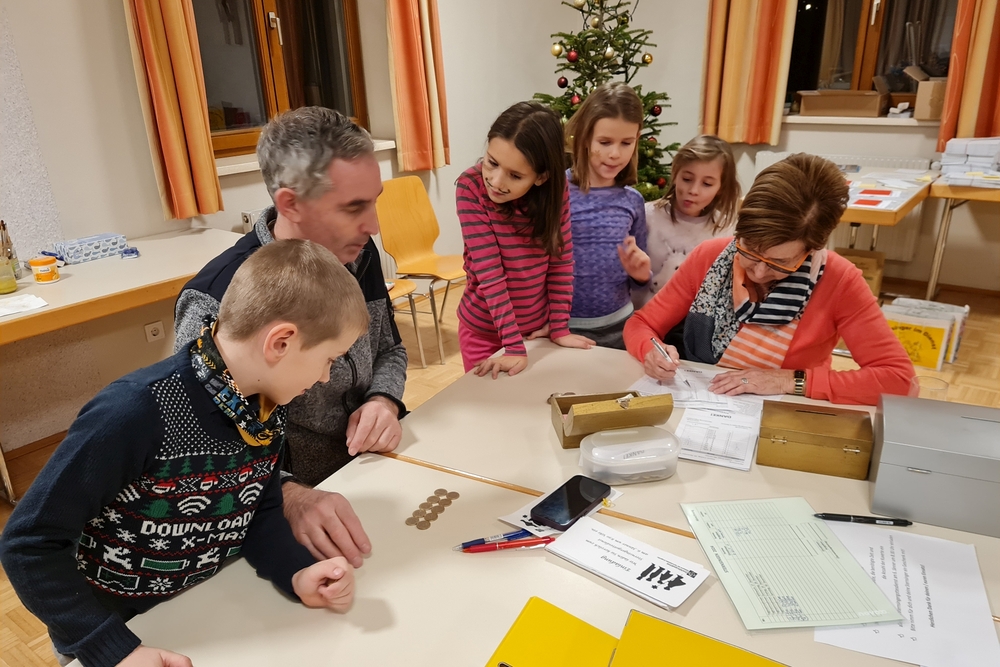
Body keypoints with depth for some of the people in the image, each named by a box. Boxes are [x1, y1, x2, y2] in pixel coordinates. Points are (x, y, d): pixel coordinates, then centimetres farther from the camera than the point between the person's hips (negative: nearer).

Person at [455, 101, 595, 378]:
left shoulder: (554, 187, -13)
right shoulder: (470, 187, -22)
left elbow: (562, 259, -6)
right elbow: (489, 272, -26)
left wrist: (559, 326, -8)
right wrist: (513, 344, -27)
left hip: (538, 328, 3)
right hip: (485, 332, -2)